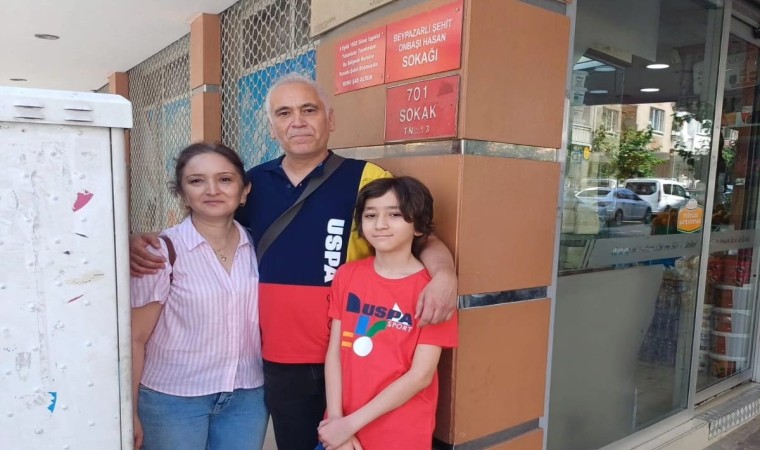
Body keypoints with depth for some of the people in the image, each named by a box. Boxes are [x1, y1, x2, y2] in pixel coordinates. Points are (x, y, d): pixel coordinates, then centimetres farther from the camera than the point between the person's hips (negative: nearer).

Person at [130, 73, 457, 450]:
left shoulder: (364, 178, -9)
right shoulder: (254, 183, 3)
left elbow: (423, 237, -7)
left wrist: (444, 274, -28)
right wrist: (145, 246, -4)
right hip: (279, 362, 4)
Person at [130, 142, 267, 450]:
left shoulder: (257, 247, -2)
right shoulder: (163, 253, -13)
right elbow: (135, 338, -8)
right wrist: (130, 411, -5)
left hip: (247, 396, 3)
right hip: (173, 398, -3)